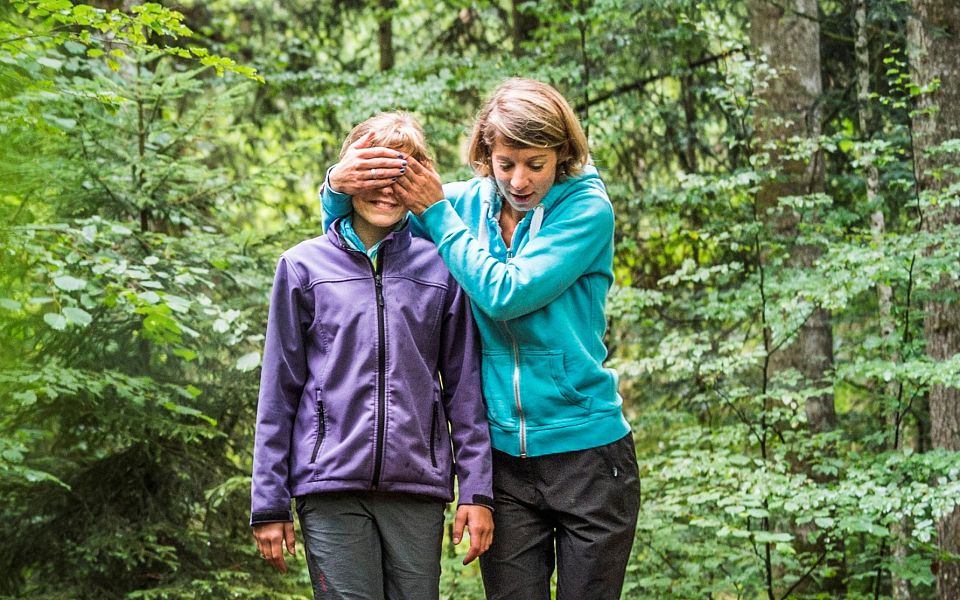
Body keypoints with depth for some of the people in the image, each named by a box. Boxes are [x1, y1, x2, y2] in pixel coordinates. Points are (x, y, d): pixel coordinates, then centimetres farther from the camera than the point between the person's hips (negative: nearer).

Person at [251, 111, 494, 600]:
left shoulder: (440, 269, 8)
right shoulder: (304, 267, 7)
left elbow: (464, 388, 9)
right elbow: (278, 394, 8)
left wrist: (477, 490, 3)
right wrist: (268, 504, 4)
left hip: (418, 486, 1)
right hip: (331, 486, -1)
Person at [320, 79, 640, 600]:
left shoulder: (586, 206, -8)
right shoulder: (468, 203, 4)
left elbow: (507, 294, -20)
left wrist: (436, 211, -13)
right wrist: (338, 186, -12)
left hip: (586, 453, -3)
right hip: (503, 456, 3)